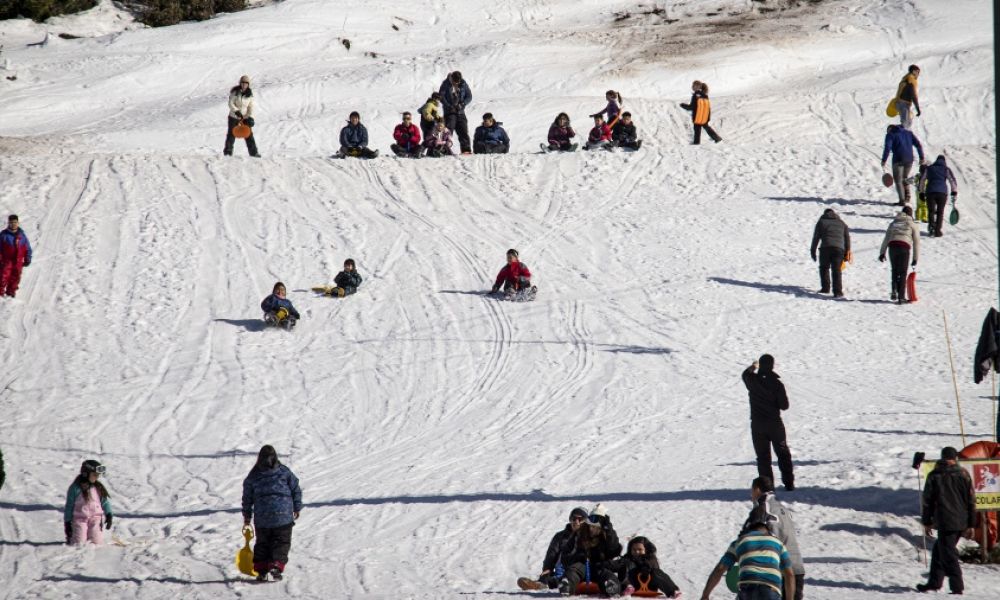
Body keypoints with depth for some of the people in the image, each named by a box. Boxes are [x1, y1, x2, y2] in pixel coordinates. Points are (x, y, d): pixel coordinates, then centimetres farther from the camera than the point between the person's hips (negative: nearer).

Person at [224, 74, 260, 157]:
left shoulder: (249, 94, -2)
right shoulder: (235, 92, -10)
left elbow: (251, 106, 0)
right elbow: (230, 103, -12)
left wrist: (250, 117, -12)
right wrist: (236, 111, -26)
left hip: (245, 117, 2)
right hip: (234, 116, -2)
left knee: (249, 134, -2)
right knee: (231, 134, 3)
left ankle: (254, 152, 3)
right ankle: (228, 152, 15)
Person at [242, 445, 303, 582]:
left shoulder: (253, 476, 3)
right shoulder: (284, 472, 0)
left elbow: (247, 497, 8)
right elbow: (296, 490, 5)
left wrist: (247, 516, 17)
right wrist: (297, 508, 17)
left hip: (261, 518, 2)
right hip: (283, 515, -2)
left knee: (262, 544, 14)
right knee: (281, 542, 6)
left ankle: (261, 569, 7)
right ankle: (277, 565, -11)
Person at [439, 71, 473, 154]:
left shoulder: (463, 84, -1)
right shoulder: (446, 84, -8)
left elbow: (469, 96, 3)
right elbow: (441, 96, -9)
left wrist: (462, 104, -13)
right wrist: (449, 106, -18)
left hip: (460, 112, 3)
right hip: (450, 112, -3)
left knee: (463, 131, 1)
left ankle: (466, 149, 3)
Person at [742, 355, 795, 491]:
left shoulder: (753, 380, -8)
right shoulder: (777, 383, -15)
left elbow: (745, 374, 19)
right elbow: (784, 405, -10)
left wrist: (752, 367, 39)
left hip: (757, 425, 1)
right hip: (775, 423, -1)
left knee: (763, 456, 7)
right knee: (783, 453, 13)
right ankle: (789, 483, 12)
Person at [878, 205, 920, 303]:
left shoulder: (894, 223, 23)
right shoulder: (912, 225, 14)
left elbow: (886, 238, 17)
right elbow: (916, 242, 10)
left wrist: (882, 252, 15)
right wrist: (915, 258, 14)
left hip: (892, 246, 2)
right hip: (904, 247, -2)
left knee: (895, 271, 18)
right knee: (902, 273, 2)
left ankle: (894, 291, 1)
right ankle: (901, 296, -3)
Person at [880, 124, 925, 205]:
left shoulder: (890, 134, 5)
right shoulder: (908, 133, 19)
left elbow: (887, 148, -11)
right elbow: (918, 144, 11)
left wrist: (884, 160, -12)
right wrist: (921, 157, 10)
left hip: (898, 160, -5)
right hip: (909, 159, 5)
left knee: (898, 180, 3)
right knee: (905, 177, 25)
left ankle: (902, 200, -5)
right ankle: (907, 197, 21)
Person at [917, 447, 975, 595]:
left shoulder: (934, 476, 0)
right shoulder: (963, 474, 4)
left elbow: (927, 500, 3)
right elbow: (971, 500, 5)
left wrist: (927, 522, 11)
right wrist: (971, 525, 9)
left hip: (944, 522, -4)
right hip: (961, 522, 4)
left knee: (948, 555, -4)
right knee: (940, 550, 18)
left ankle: (957, 587, -13)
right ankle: (934, 582, 21)